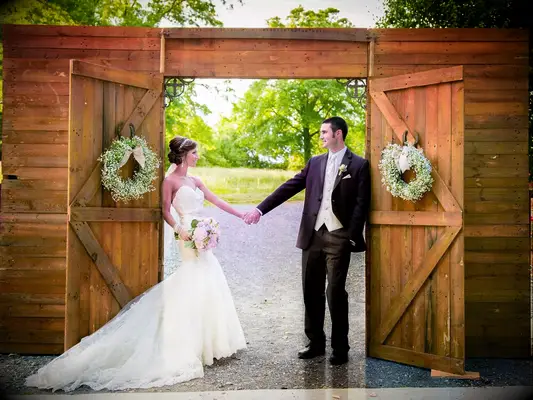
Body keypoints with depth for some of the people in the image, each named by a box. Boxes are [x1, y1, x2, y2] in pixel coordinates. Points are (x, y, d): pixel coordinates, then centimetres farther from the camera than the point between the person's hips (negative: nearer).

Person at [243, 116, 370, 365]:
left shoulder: (359, 165, 0)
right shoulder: (314, 163, 13)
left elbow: (361, 203, -6)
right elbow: (289, 188, 9)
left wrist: (352, 237, -14)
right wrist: (261, 209, 2)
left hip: (338, 237, -5)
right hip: (313, 235, 5)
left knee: (335, 293, -1)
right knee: (312, 292, 10)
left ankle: (340, 348, 14)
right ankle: (316, 343, 24)